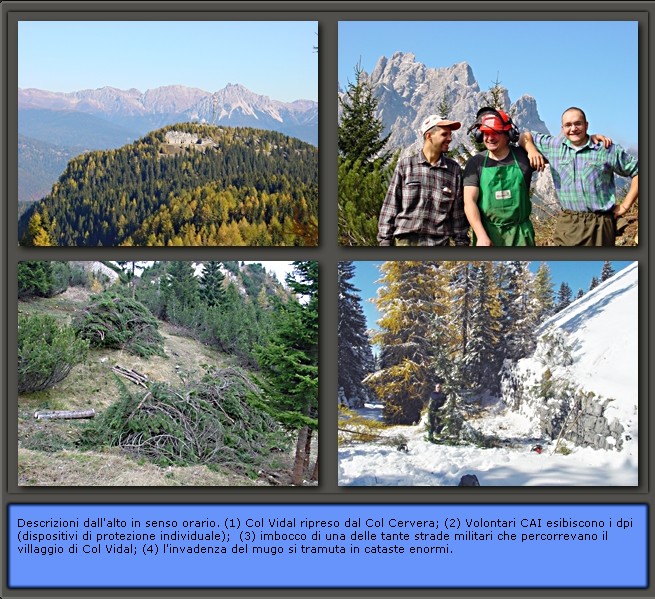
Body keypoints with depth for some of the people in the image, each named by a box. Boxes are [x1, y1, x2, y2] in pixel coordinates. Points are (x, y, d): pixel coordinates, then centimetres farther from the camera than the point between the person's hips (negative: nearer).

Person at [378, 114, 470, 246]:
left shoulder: (454, 170, 6)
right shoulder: (405, 166, 3)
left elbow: (458, 212, 9)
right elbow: (390, 206, 4)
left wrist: (461, 242, 6)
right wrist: (385, 240, 0)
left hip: (440, 244, 2)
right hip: (407, 242, -1)